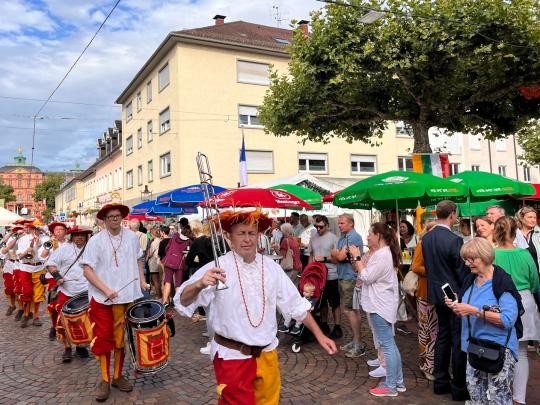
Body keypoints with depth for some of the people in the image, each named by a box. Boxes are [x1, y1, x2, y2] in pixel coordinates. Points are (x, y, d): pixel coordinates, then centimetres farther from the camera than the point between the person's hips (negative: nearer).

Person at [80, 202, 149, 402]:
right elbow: (87, 270, -10)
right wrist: (106, 290, -19)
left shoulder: (132, 237, 2)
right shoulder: (96, 240, -7)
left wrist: (142, 281, 7)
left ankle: (118, 376, 27)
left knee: (122, 337, 11)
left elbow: (138, 259, 17)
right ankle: (105, 380, 18)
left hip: (128, 296, 2)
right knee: (103, 338, 3)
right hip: (102, 298, -2)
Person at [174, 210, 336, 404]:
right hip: (232, 356, -4)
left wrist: (319, 335, 2)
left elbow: (295, 304, 6)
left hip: (267, 354, 4)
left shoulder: (271, 266, -2)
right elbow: (183, 302, -21)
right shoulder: (218, 267, -14)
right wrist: (199, 284, -41)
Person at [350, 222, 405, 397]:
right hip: (381, 304, 11)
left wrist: (357, 257, -14)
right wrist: (359, 259, 0)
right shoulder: (381, 253, 13)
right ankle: (398, 382, 26)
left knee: (387, 345, -1)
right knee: (390, 344, 16)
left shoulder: (382, 255, -20)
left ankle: (391, 387, 9)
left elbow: (366, 277, -21)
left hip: (380, 305, -11)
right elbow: (365, 272, 15)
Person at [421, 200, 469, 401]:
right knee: (459, 341, 4)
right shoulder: (454, 240, -21)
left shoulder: (426, 238, 2)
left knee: (443, 336, 17)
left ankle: (440, 381, 25)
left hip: (436, 293, 8)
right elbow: (462, 272, -15)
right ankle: (459, 388, 14)